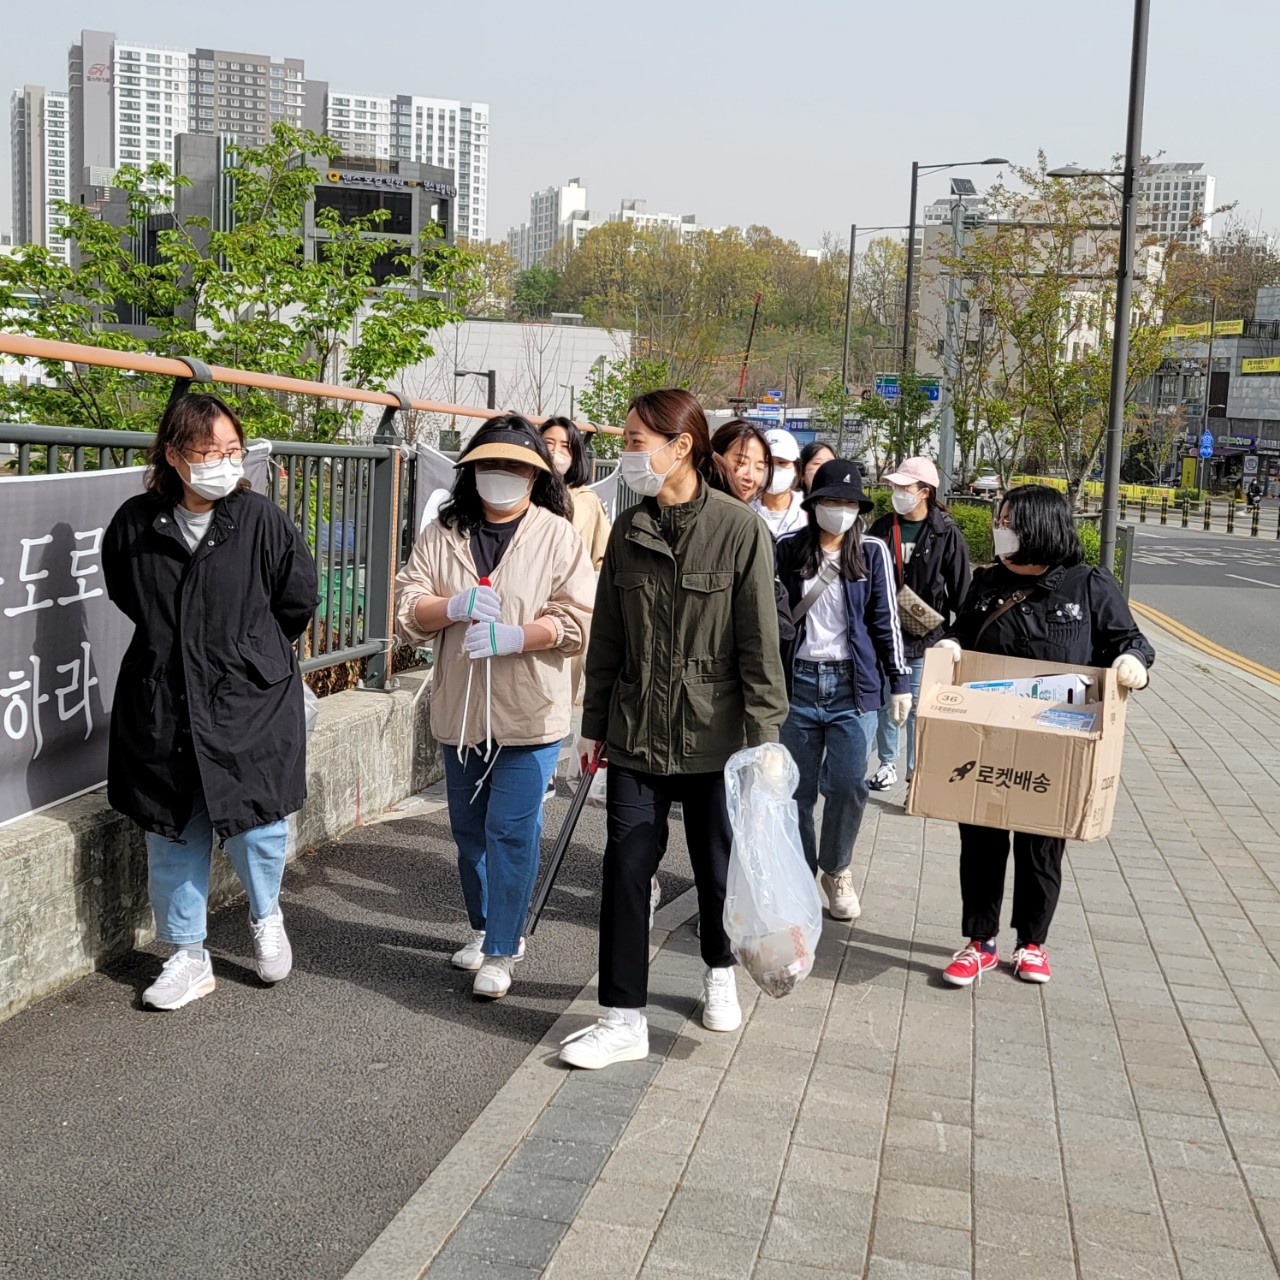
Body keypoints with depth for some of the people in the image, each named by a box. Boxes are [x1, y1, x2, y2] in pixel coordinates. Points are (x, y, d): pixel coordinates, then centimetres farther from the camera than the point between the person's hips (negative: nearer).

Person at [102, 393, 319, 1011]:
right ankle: (188, 956, 25)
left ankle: (265, 917, 34)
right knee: (172, 835, 10)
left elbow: (298, 600, 1)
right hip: (161, 706, 2)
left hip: (251, 702, -2)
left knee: (254, 826, 3)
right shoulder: (135, 524, -4)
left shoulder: (260, 519, -9)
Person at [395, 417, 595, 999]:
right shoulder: (442, 535, 6)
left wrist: (513, 636, -23)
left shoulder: (557, 536, -3)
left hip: (529, 713, -4)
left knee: (512, 831, -4)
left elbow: (576, 621, -10)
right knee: (469, 829, 16)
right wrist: (457, 606, -20)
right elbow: (409, 610, 0)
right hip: (460, 710, 4)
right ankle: (485, 929, 35)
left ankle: (500, 952, 8)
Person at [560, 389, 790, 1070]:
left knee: (717, 866, 13)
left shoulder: (740, 529, -9)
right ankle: (624, 1020, 8)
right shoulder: (628, 530, 4)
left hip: (714, 733, -3)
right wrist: (596, 724, 10)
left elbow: (759, 644, -9)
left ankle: (719, 972, 40)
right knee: (625, 870, -1)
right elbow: (607, 638, 9)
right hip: (636, 732, 3)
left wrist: (763, 737, -11)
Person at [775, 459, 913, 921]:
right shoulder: (789, 550, 4)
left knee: (848, 786, 0)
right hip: (799, 680, 1)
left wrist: (899, 682, 3)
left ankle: (837, 870, 20)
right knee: (798, 787, 6)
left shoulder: (872, 552, 3)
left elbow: (886, 621, 5)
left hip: (853, 684, -1)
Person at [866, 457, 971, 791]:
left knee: (918, 705, 4)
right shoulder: (882, 529, 5)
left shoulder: (947, 534, -7)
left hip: (925, 636, -4)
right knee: (885, 701, 10)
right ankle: (887, 763, 23)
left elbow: (961, 591, -5)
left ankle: (917, 769, 17)